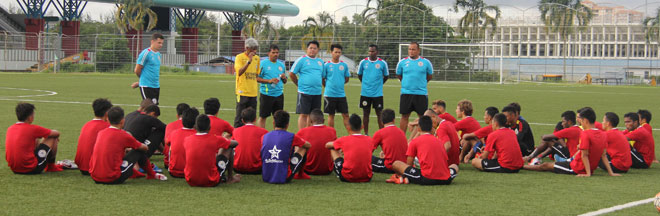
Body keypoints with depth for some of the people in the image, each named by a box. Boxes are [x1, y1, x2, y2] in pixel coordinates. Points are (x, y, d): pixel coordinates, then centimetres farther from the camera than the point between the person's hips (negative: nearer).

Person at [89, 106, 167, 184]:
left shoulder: (101, 133, 9)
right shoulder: (124, 135, -6)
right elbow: (144, 148, 11)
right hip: (113, 179, -6)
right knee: (139, 152, 9)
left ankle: (135, 173, 40)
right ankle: (152, 175, 30)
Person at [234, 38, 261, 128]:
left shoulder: (257, 58, 11)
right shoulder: (239, 57, -6)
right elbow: (239, 72, -19)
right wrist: (249, 61, -25)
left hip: (253, 93, 5)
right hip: (242, 92, -5)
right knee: (240, 117, -3)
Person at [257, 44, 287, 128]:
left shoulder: (281, 65, 13)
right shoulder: (263, 63, -3)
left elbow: (284, 82, 19)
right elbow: (257, 78, -7)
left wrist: (284, 78, -4)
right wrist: (269, 81, -17)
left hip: (279, 94, 5)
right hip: (266, 94, -5)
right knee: (263, 116, -1)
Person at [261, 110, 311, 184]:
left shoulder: (264, 137, 2)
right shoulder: (291, 137, -5)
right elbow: (308, 145, 15)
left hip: (266, 177, 4)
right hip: (284, 179, -4)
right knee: (303, 147, 15)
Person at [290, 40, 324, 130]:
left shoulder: (320, 61, 15)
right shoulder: (301, 60, -3)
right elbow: (291, 74, -1)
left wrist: (320, 86, 15)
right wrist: (299, 84, 2)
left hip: (317, 93, 5)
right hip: (304, 92, -5)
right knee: (303, 114, -6)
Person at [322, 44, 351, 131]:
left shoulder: (344, 65, 5)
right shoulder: (326, 65, -3)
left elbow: (347, 79, 15)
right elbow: (322, 79, 3)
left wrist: (339, 84, 10)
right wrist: (328, 87, 6)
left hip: (341, 94, 2)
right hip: (330, 94, -2)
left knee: (345, 115, 0)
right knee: (331, 115, 5)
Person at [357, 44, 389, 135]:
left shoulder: (382, 63, -1)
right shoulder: (363, 62, 2)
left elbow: (386, 76, 13)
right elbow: (359, 75, 15)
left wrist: (379, 84, 9)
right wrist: (365, 83, 12)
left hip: (378, 93, -1)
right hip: (365, 93, 1)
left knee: (379, 114, 1)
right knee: (366, 113, 6)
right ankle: (366, 134, 15)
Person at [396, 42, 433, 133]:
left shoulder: (426, 62, 2)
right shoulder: (402, 62, 3)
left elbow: (430, 76, 15)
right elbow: (398, 75, 18)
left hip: (421, 94, 0)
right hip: (406, 93, 1)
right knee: (404, 116, 3)